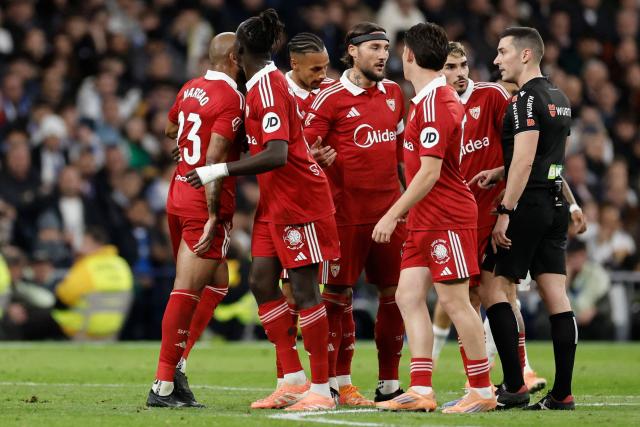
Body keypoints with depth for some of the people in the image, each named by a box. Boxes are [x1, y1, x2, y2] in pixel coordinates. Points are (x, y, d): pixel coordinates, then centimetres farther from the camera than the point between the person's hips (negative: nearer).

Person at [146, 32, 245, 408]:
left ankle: (179, 364, 11)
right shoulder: (232, 100, -14)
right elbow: (214, 161, -21)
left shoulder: (190, 90, 10)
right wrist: (213, 216, -22)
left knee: (216, 284, 19)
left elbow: (171, 130, 30)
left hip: (179, 193, 9)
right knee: (187, 292, -6)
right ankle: (163, 387, -4)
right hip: (205, 205, -9)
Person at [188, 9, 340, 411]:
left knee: (304, 290, -5)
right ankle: (294, 379, 11)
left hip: (299, 199, -10)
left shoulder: (268, 87, -18)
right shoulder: (264, 85, 11)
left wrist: (220, 170, -25)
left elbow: (277, 155, -26)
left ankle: (321, 389, -1)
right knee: (262, 282, 7)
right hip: (277, 202, 10)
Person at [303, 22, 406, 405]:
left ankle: (389, 384, 10)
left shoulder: (394, 93, 12)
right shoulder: (332, 98, -6)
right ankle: (341, 384, 6)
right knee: (340, 294, -1)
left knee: (395, 293, 4)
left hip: (390, 209, 6)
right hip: (347, 211, -6)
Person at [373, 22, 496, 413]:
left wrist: (393, 214, -18)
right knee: (408, 296, 4)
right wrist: (405, 213, 22)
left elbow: (429, 173, -21)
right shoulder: (439, 99, 14)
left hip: (447, 219, -10)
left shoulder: (433, 104, -17)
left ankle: (483, 391, 3)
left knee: (454, 301, -5)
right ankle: (421, 391, 2)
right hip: (426, 220, 10)